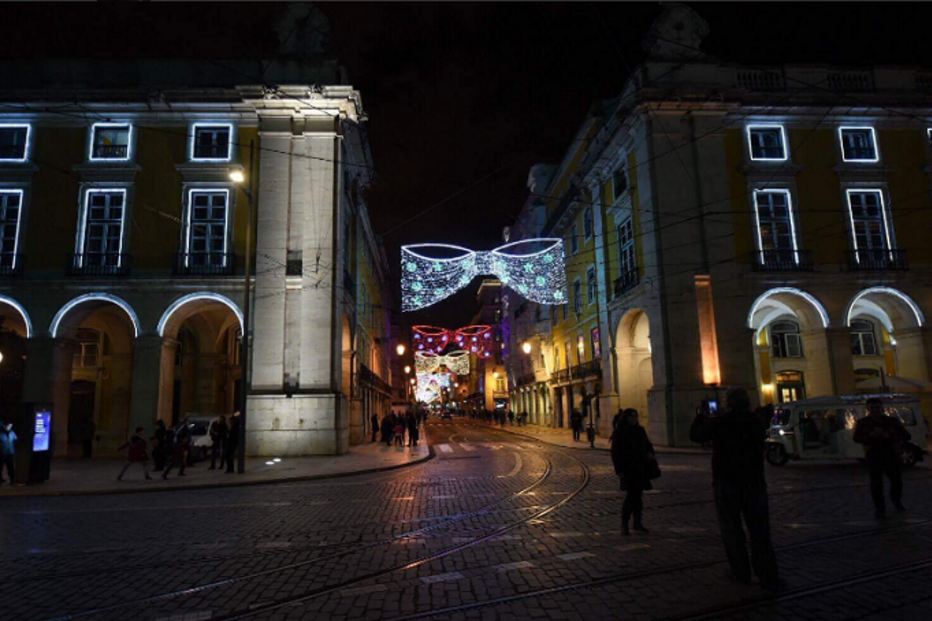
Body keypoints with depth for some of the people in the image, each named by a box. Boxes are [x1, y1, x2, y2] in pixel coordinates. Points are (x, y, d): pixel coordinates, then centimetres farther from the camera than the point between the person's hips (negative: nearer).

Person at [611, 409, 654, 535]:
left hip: (640, 468, 6)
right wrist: (619, 471, -15)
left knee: (638, 495, 11)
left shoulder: (640, 431, 9)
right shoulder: (619, 433, -8)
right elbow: (615, 453, -9)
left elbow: (648, 444, 19)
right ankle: (624, 525, -2)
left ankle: (638, 523, 24)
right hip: (627, 469, -6)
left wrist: (650, 453, -4)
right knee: (631, 495, -12)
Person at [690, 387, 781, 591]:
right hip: (754, 483, 3)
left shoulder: (718, 423, -11)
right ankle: (769, 578, 5)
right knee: (759, 531, 6)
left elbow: (695, 435, 3)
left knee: (731, 530, 9)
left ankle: (741, 573, 14)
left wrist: (701, 417, 22)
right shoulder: (757, 423, 0)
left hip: (726, 484, -2)